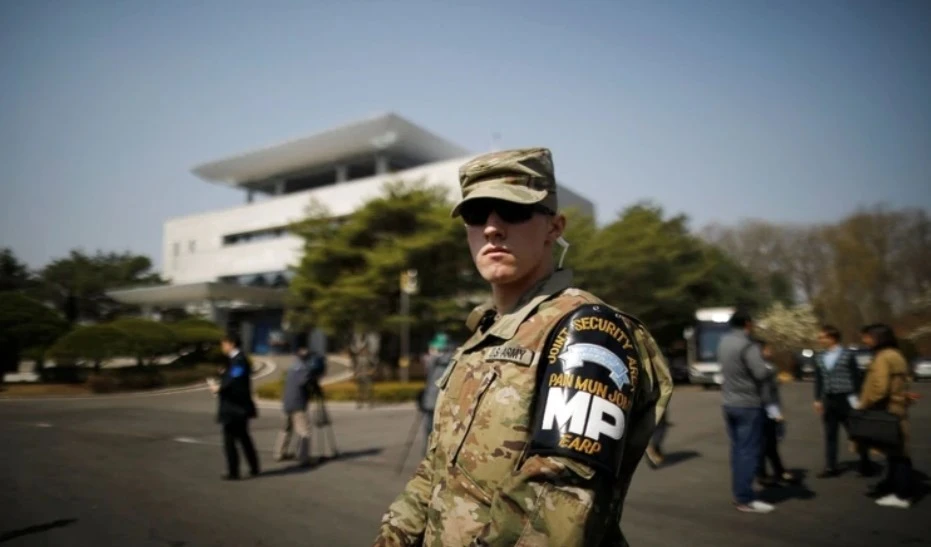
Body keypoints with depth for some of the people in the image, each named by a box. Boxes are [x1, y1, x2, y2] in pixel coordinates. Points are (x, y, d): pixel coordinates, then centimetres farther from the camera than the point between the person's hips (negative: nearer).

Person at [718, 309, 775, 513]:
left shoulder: (724, 342, 6)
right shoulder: (747, 346, -18)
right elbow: (762, 373, -24)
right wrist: (771, 369, -1)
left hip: (728, 402, 8)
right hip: (748, 404, -8)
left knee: (737, 448, 14)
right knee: (749, 451, -2)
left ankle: (739, 493, 20)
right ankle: (745, 499, 1)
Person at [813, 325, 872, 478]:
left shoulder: (848, 355, -6)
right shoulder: (819, 358, 7)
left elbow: (856, 377, -5)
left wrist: (856, 398, -8)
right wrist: (818, 399, 8)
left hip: (845, 399, -4)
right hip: (828, 400, 5)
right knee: (830, 435, 8)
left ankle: (865, 463, 23)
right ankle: (831, 467, 14)